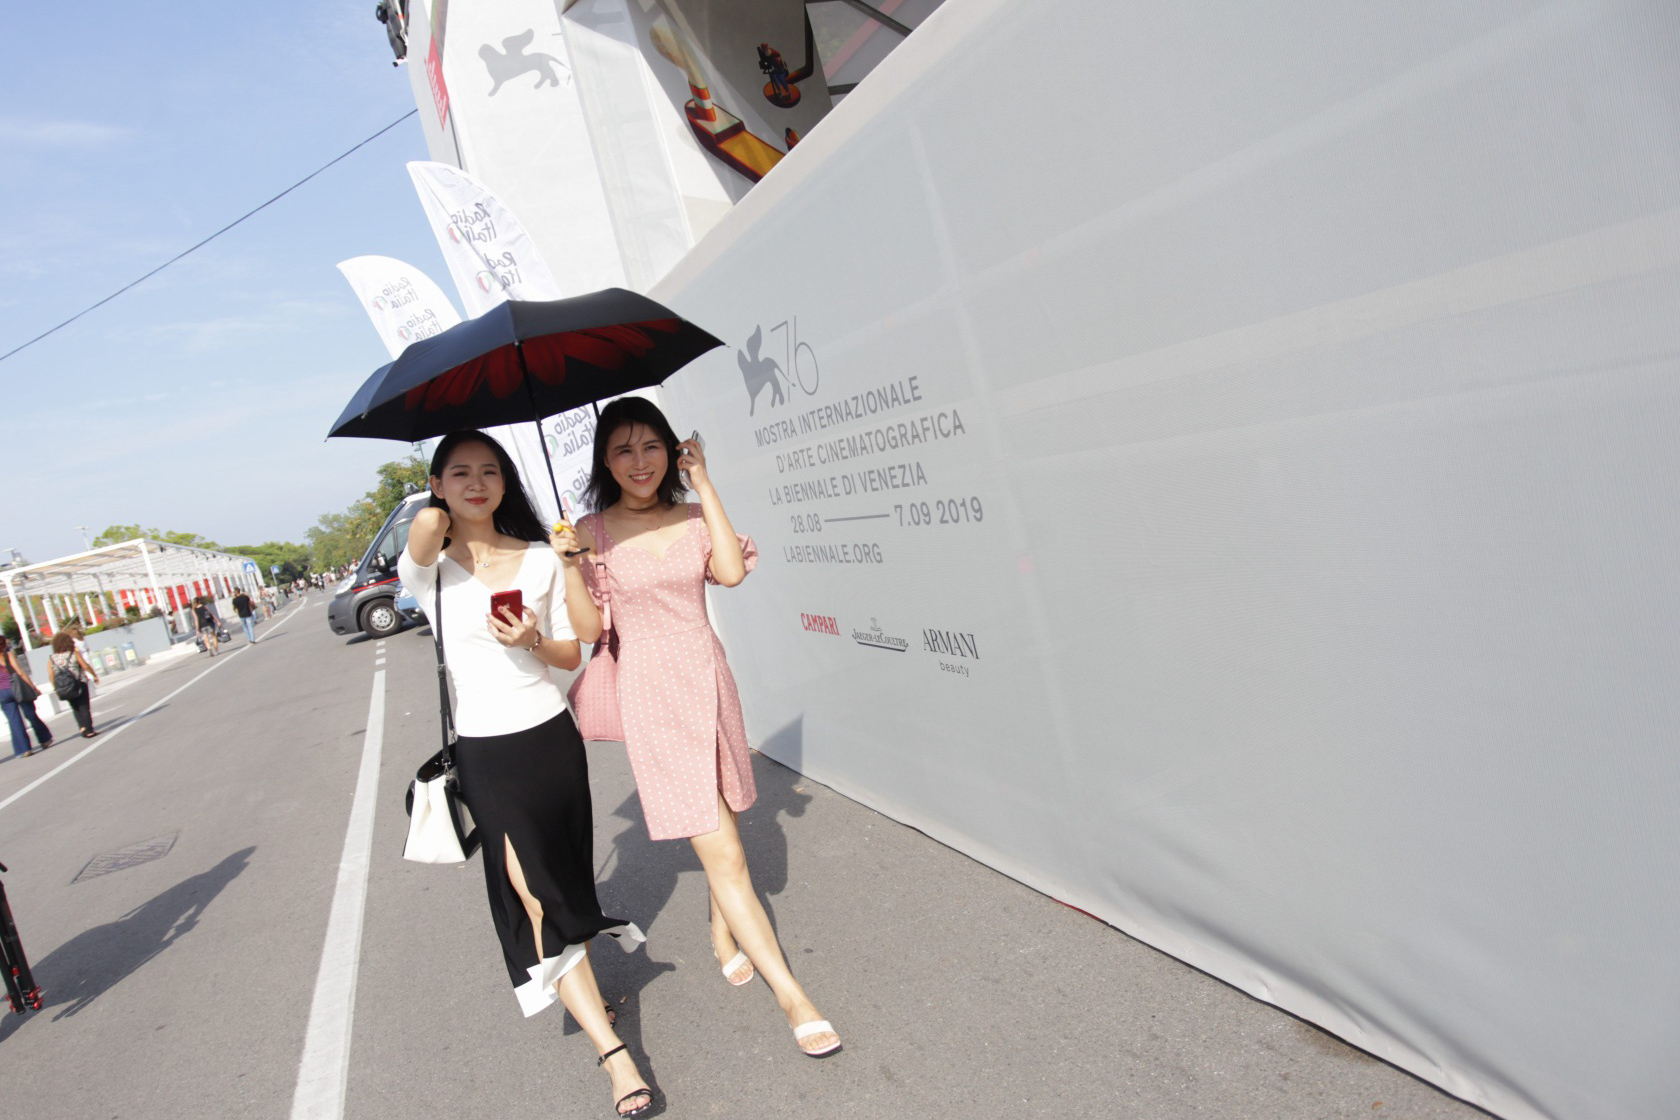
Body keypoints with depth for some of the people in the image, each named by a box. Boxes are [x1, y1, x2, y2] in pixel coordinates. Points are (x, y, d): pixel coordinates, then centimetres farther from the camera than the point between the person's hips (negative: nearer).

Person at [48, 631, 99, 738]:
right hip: (79, 685, -3)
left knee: (76, 709, 16)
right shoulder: (74, 653, -7)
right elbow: (85, 666, -12)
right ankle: (89, 730, -2)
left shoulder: (51, 659, 2)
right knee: (84, 707, 2)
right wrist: (95, 676, -1)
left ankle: (83, 727, 5)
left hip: (64, 688, 3)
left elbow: (51, 676, -1)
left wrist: (56, 688, 6)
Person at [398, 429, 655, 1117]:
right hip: (485, 751, -3)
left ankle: (576, 985, 46)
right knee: (539, 897, -5)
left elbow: (571, 654, 7)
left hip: (552, 736, 3)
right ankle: (614, 1054, 1)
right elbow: (429, 527, -27)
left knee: (567, 881, 17)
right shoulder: (429, 568, -4)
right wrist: (440, 515, -4)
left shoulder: (541, 559, 3)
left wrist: (534, 641, -15)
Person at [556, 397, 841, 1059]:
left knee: (720, 831, 16)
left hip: (708, 678, 4)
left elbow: (732, 570, -14)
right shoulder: (593, 531, -2)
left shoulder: (693, 516, 5)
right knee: (723, 854, -5)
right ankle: (793, 997, 3)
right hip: (651, 693, -4)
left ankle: (723, 935, 43)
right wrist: (569, 565, -19)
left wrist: (703, 482, -11)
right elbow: (588, 628, -4)